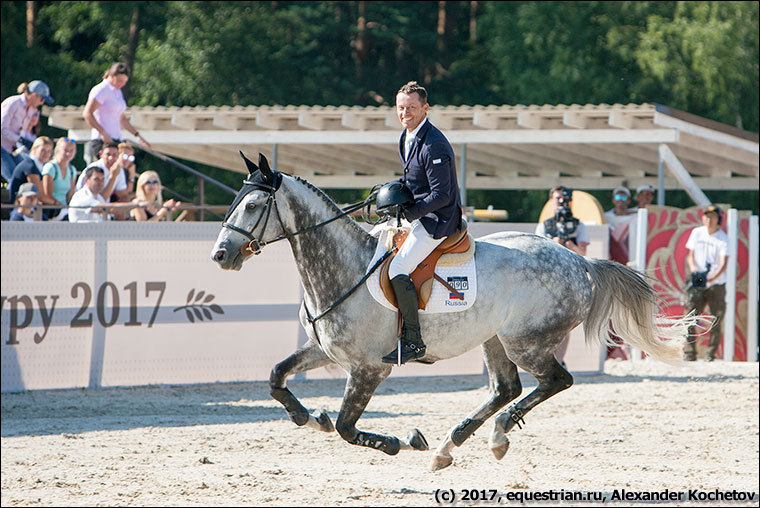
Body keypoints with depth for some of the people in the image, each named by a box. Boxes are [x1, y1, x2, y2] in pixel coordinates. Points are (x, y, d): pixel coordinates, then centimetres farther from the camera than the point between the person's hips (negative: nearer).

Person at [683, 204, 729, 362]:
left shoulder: (723, 238, -6)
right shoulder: (697, 233, 7)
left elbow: (723, 264, -13)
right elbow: (690, 255, 12)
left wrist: (710, 280, -27)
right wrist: (693, 267, -11)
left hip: (716, 283, -3)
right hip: (697, 284, 3)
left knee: (716, 320, -3)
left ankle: (711, 353, 5)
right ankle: (689, 353, -5)